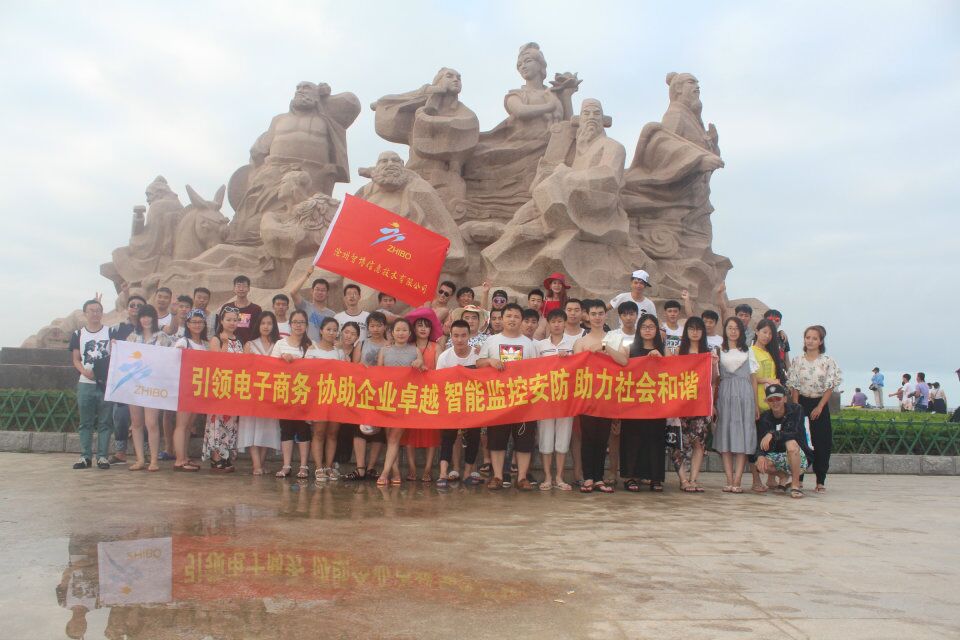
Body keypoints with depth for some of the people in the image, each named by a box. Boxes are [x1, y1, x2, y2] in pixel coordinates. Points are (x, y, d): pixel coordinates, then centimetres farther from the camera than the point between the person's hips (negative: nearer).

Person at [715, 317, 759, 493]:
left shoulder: (748, 352, 15)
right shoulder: (719, 351, 10)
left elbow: (753, 379, 13)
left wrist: (756, 404, 7)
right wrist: (713, 403, -3)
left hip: (744, 396, 1)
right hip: (725, 395, -1)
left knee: (743, 435, -5)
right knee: (725, 435, -4)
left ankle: (737, 481, -5)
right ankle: (729, 480, -1)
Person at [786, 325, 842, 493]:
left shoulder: (827, 361, -3)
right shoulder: (797, 360, 1)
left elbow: (830, 387, -4)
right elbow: (794, 386, 1)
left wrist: (819, 407, -10)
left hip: (820, 405, -1)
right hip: (802, 404, 1)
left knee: (821, 443, 1)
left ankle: (821, 481, 9)